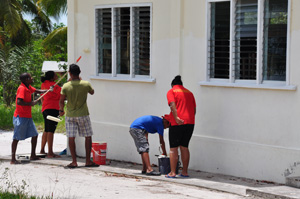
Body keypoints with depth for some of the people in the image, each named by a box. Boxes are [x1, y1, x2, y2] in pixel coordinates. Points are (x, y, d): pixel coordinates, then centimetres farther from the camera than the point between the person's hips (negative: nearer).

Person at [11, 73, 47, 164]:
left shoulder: (28, 87, 10)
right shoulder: (22, 88, -17)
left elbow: (38, 91, 25)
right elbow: (19, 102, -27)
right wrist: (30, 103, -19)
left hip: (28, 117, 9)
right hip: (20, 117, -9)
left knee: (34, 134, 11)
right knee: (17, 138, -5)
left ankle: (33, 155, 21)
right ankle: (13, 159, -1)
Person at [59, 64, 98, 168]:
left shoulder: (66, 86, -9)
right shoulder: (86, 84, -8)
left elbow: (61, 101, -4)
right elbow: (92, 92, 13)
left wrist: (61, 110, 16)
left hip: (70, 115, 1)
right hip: (83, 114, -1)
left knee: (71, 138, 5)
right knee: (88, 137, 10)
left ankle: (74, 161, 5)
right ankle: (88, 161, 9)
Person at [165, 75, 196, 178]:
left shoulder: (171, 91, 3)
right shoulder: (189, 92, 19)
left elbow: (172, 105, -14)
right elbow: (194, 109, 15)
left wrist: (176, 118, -21)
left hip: (177, 123, -5)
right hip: (190, 122, 5)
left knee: (173, 147, 1)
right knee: (184, 147, 13)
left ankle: (172, 172, -2)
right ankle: (185, 172, 13)